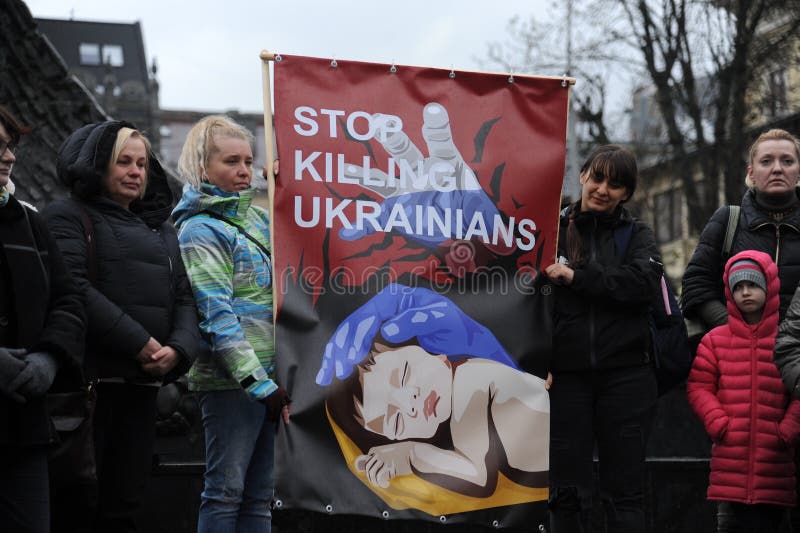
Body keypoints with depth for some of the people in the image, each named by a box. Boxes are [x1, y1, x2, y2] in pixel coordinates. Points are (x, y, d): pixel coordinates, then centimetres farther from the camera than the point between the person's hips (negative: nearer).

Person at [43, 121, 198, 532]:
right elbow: (75, 290, -14)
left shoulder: (161, 230, 22)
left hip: (143, 384, 6)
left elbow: (184, 298, 14)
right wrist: (139, 343, -17)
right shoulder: (68, 217, 0)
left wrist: (178, 348, -7)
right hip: (89, 379, -6)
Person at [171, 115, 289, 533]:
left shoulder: (258, 215, 15)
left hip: (269, 373, 8)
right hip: (231, 379, -8)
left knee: (259, 497, 10)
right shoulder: (200, 231, -7)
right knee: (226, 490, -4)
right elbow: (217, 316, -16)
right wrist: (259, 383, -21)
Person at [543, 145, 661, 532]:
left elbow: (644, 282, -11)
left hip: (625, 373, 0)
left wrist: (575, 277, -15)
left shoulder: (637, 235, 9)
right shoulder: (553, 229, 6)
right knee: (567, 492, 5)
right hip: (565, 373, 0)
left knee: (625, 491, 6)